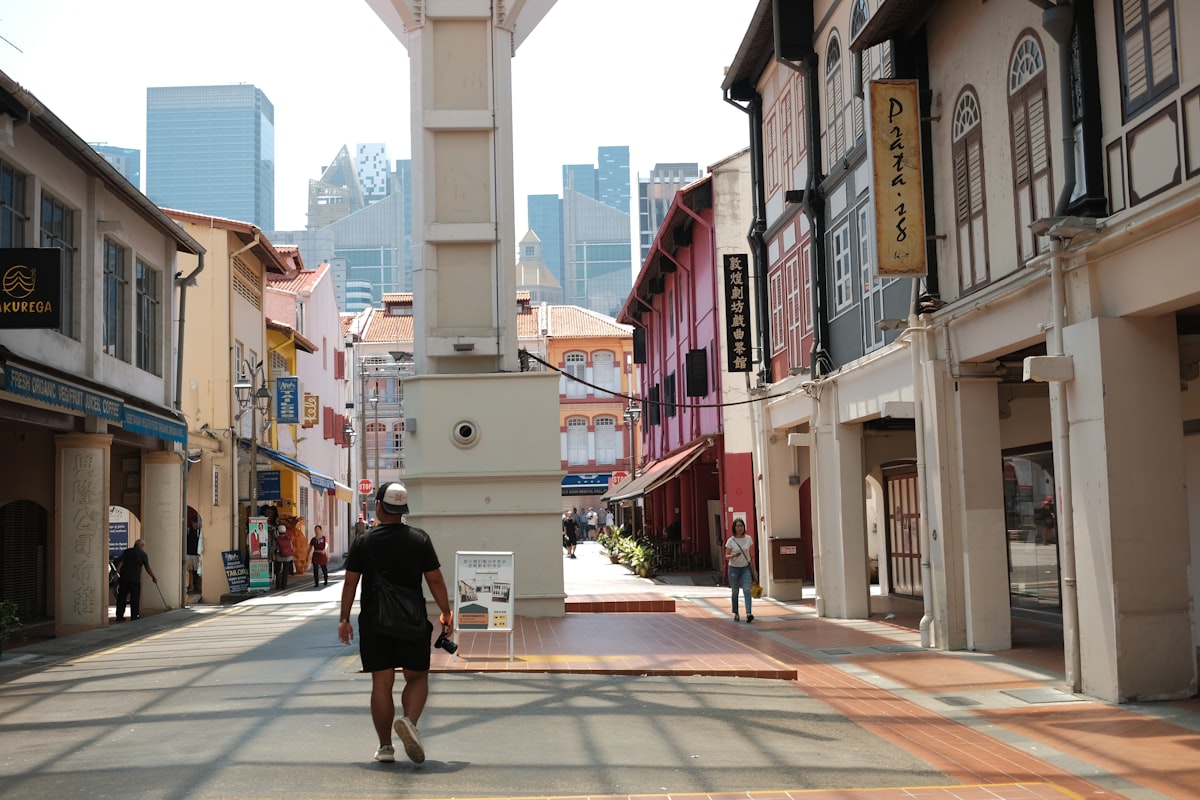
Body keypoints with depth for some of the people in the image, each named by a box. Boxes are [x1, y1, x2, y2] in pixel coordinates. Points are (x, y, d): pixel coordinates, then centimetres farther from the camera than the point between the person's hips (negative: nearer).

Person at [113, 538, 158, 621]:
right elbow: (148, 569, 1)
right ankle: (135, 616, 7)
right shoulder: (143, 554, 1)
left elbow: (120, 562, -2)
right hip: (135, 579, -3)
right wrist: (154, 577, 12)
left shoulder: (127, 551, 8)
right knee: (135, 598, 6)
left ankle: (119, 616, 7)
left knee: (121, 598, 7)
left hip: (123, 578, 3)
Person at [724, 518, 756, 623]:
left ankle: (749, 613, -23)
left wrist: (754, 570, 8)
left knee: (747, 590, -14)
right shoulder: (730, 541, -6)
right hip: (734, 568, -1)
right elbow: (726, 557, -4)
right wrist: (733, 555, -26)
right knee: (735, 592, 8)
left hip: (746, 568, 1)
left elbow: (751, 555, 8)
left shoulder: (748, 539, 0)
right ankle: (736, 613, 21)